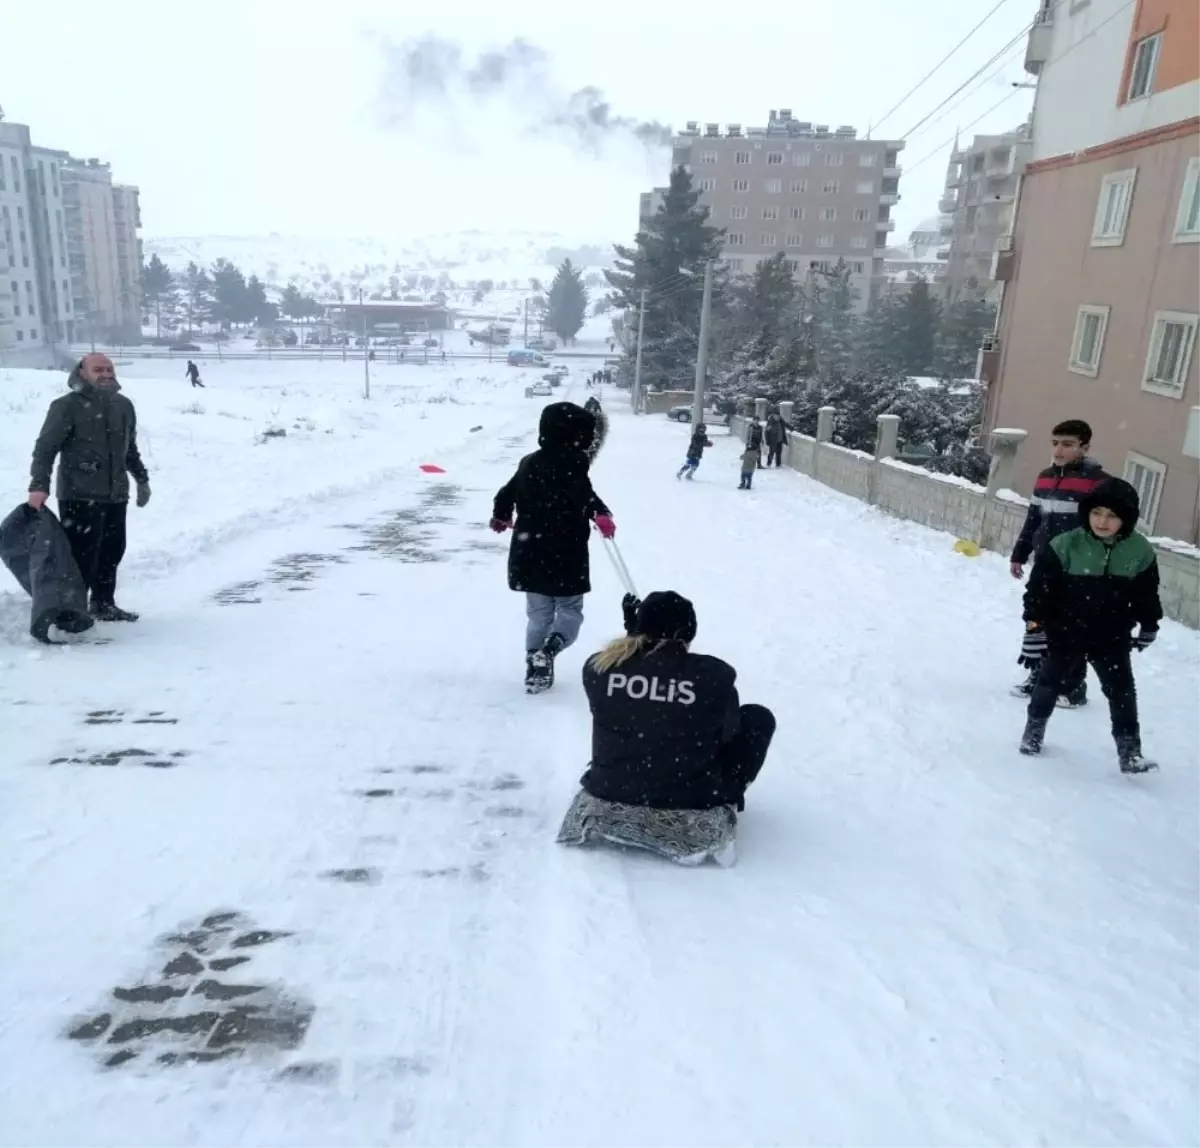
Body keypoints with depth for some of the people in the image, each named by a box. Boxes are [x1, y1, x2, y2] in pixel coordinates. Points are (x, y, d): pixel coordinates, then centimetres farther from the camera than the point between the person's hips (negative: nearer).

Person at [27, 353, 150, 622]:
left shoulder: (123, 405, 13)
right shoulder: (66, 406, -8)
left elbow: (130, 448, 25)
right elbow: (45, 448, -11)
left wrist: (142, 479, 28)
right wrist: (39, 485, -21)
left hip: (116, 494, 7)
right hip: (78, 496, -6)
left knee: (112, 551, 12)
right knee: (82, 554, -8)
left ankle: (103, 604, 26)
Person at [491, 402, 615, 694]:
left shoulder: (529, 462, 10)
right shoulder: (573, 463, -11)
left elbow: (506, 494, 19)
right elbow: (583, 494, -29)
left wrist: (500, 518, 35)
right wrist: (601, 515, -22)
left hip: (529, 553, 6)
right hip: (565, 554, -6)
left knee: (539, 614, 17)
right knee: (570, 610, 8)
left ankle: (534, 668, 17)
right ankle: (548, 651, -17)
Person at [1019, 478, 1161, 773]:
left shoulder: (1140, 552, -7)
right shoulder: (1065, 546, -15)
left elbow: (1147, 595, 8)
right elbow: (1040, 588, -11)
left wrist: (1149, 628, 17)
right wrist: (1034, 626, -11)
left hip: (1112, 639, 1)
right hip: (1065, 634, -1)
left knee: (1122, 692, 2)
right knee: (1049, 683, 12)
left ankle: (1129, 751, 12)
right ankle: (1034, 728, 33)